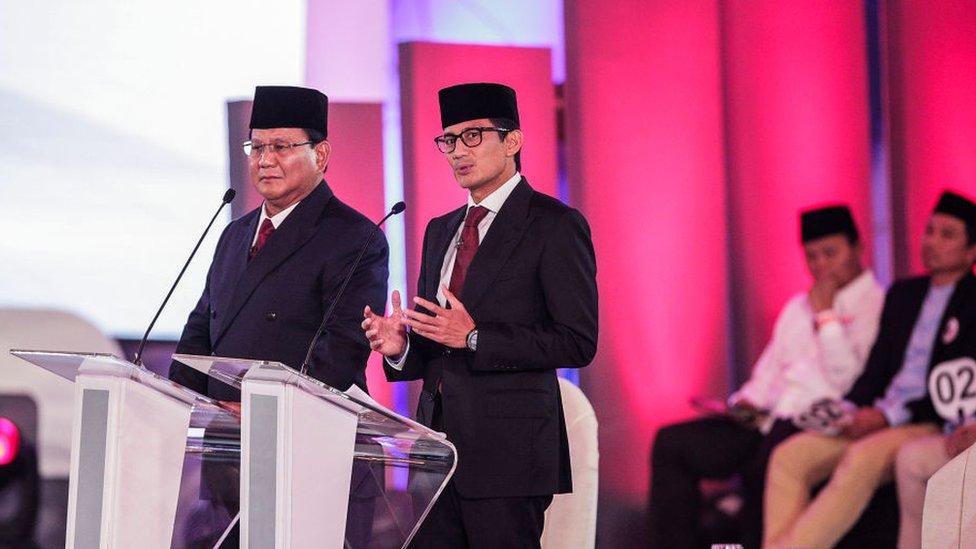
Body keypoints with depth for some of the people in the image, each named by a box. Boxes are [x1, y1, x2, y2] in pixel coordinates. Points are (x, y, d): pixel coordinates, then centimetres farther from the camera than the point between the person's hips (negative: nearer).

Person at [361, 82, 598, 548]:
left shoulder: (554, 225, -4)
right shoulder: (440, 231, 20)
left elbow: (578, 342, -11)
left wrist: (474, 338, -17)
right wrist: (400, 347, 2)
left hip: (508, 451, -7)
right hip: (439, 448, 7)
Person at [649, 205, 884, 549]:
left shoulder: (875, 306, 0)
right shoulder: (797, 308, 26)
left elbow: (848, 379, -12)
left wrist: (825, 315, -8)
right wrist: (745, 403, 7)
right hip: (767, 420, 8)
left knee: (764, 463, -39)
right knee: (672, 443, -10)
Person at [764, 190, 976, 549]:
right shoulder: (902, 294, 20)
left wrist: (889, 415, -17)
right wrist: (848, 409, -2)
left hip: (938, 426, -7)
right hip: (878, 418, 7)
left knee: (862, 458, -36)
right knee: (790, 456, -16)